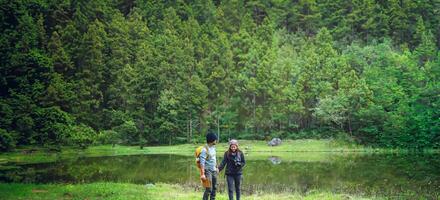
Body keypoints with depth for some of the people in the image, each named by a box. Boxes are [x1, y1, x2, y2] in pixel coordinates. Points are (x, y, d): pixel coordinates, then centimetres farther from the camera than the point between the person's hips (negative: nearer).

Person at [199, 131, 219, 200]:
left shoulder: (213, 147, 6)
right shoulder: (205, 149, -19)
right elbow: (202, 162, -23)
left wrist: (216, 167, 23)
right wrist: (202, 174, -27)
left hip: (214, 171, 8)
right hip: (208, 171, -8)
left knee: (214, 188, 13)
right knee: (209, 189, -9)